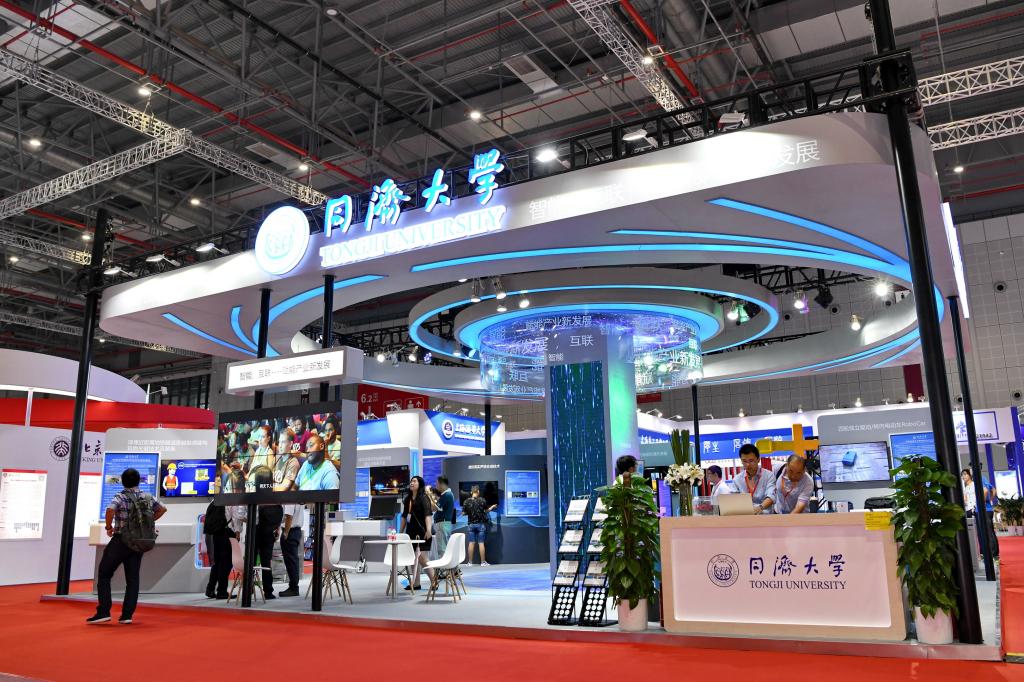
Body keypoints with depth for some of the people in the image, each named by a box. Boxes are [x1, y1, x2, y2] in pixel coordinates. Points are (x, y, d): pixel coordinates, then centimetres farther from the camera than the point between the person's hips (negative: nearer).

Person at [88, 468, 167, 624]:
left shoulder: (121, 497, -9)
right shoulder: (147, 497, 6)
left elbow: (110, 510, -28)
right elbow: (162, 509, 18)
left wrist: (109, 527, -13)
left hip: (120, 541, -4)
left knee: (104, 574, 7)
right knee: (133, 579, 8)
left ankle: (103, 611, 0)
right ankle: (127, 615, 5)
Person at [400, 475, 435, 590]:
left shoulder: (423, 498, -7)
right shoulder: (408, 499, 14)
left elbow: (428, 515, -18)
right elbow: (404, 516, 20)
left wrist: (428, 530, -29)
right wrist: (401, 532, 19)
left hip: (422, 532, -7)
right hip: (411, 531, 7)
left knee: (422, 558, -11)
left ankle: (434, 582, 0)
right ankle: (415, 583, 16)